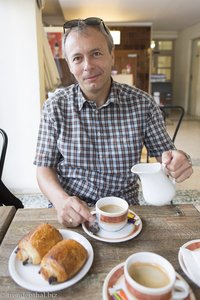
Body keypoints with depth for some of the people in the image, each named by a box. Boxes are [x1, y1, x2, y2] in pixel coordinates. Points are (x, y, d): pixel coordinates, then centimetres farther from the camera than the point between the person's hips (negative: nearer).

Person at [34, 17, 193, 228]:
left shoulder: (143, 104, -5)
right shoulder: (55, 107, -5)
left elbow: (163, 153, 4)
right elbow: (45, 168, -2)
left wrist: (178, 161, -20)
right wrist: (60, 199, -22)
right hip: (72, 212, 0)